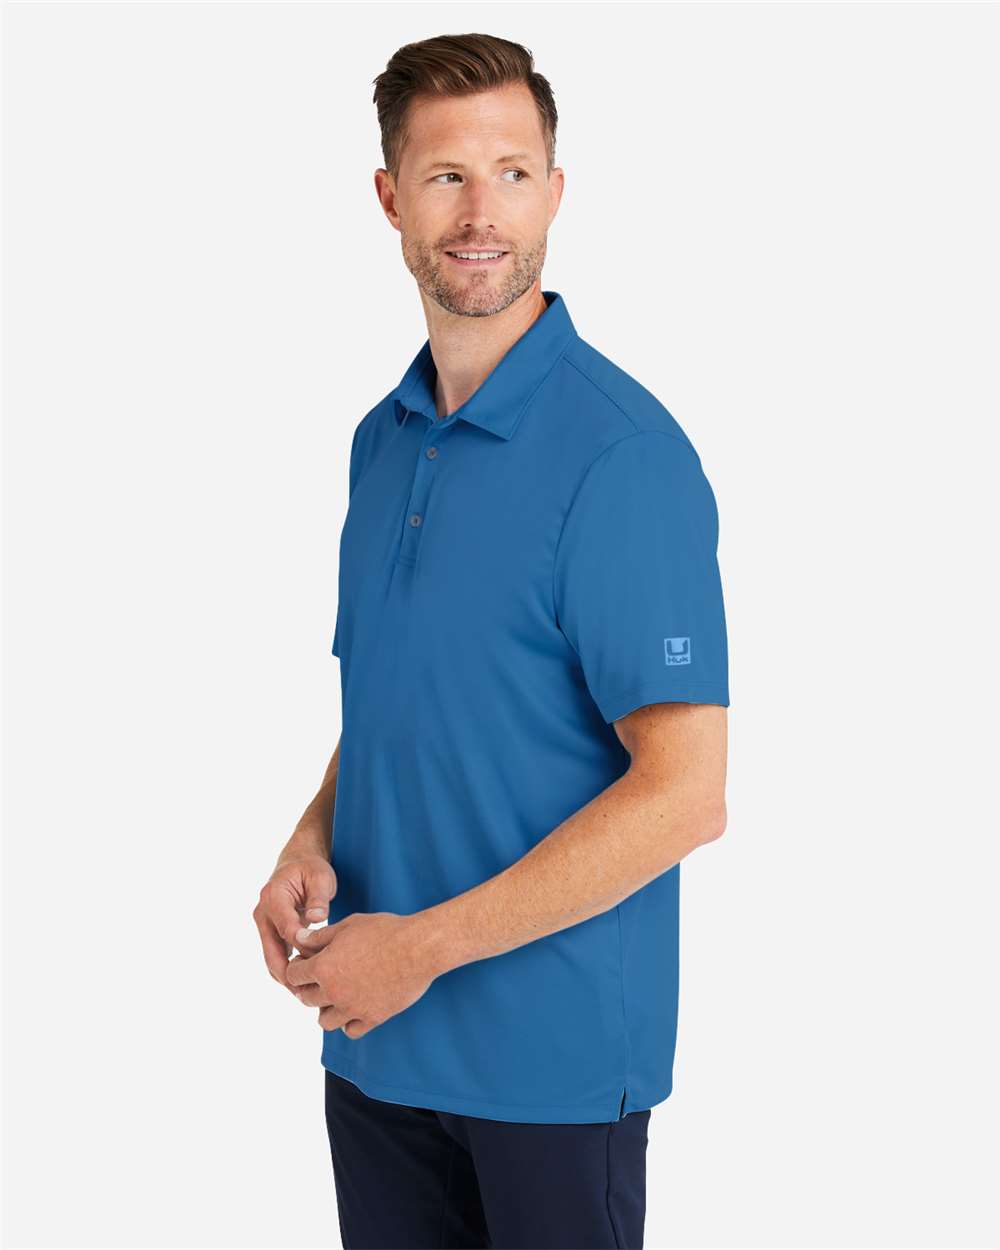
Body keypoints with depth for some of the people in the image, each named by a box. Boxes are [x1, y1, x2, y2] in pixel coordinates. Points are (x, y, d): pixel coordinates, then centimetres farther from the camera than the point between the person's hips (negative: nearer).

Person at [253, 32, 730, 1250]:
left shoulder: (621, 453, -17)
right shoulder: (382, 439, 8)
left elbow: (683, 794, -21)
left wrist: (425, 945, -19)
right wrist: (310, 845, -2)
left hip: (555, 1058, -6)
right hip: (374, 1042, 6)